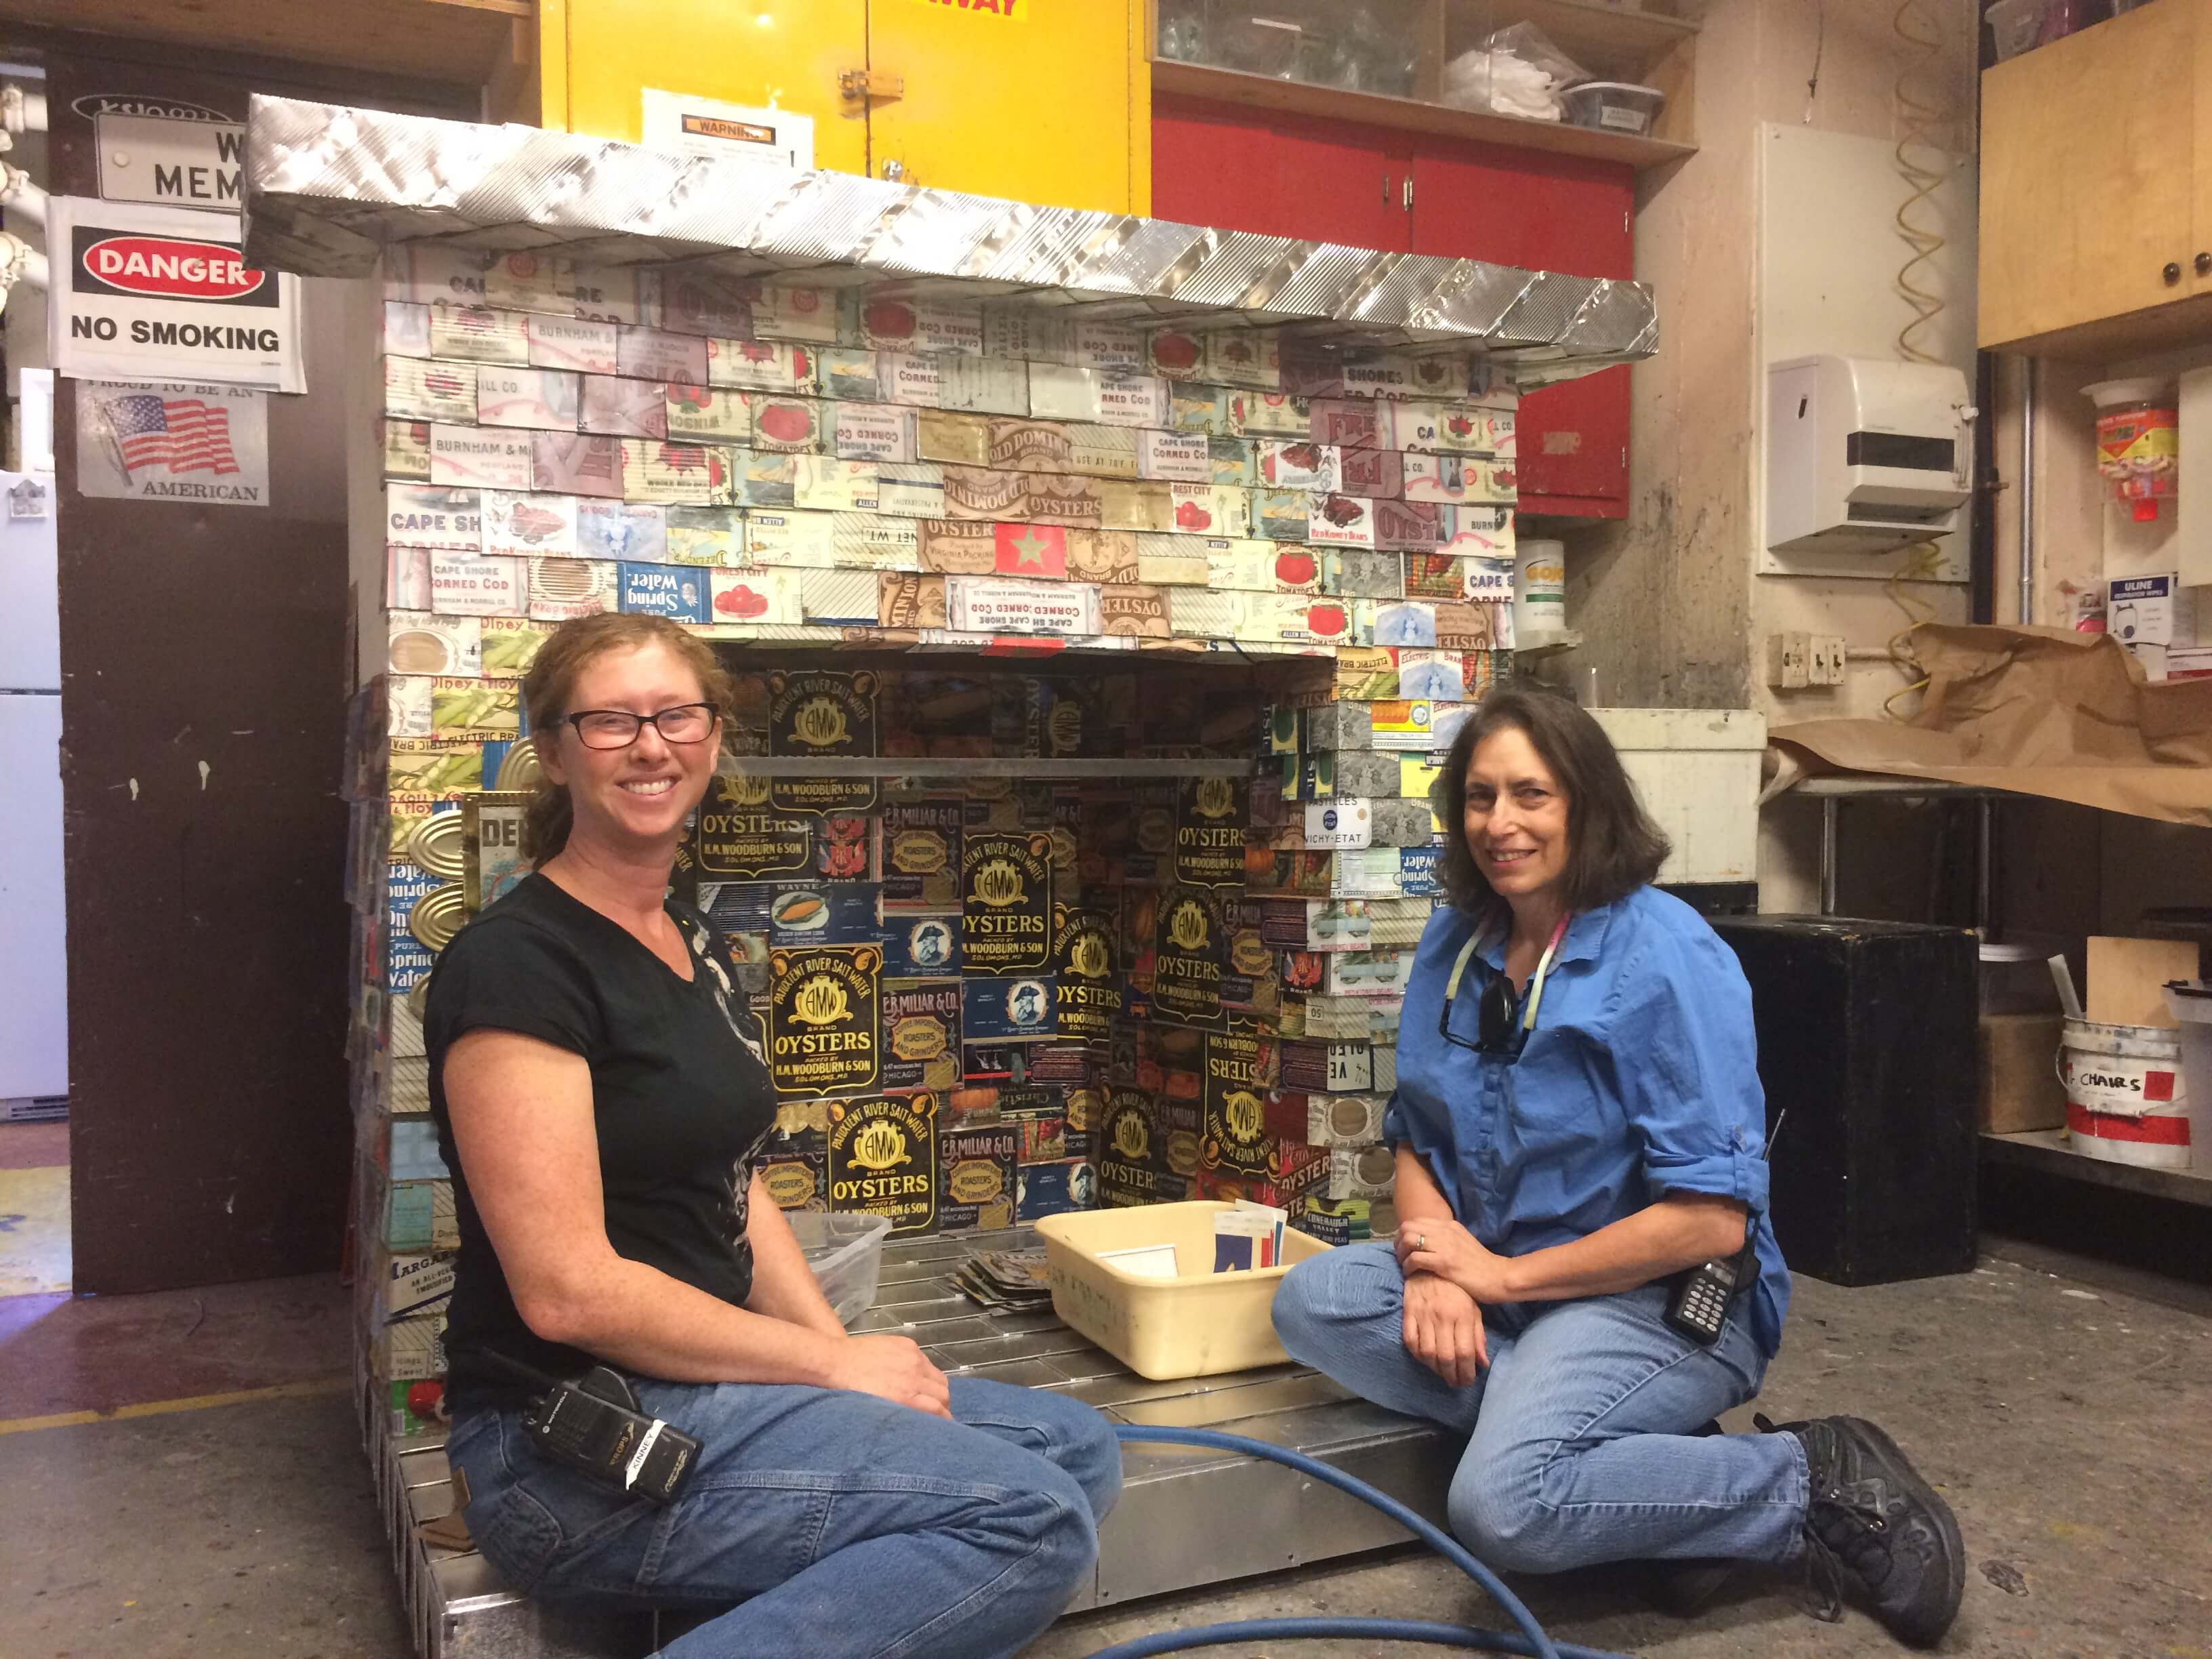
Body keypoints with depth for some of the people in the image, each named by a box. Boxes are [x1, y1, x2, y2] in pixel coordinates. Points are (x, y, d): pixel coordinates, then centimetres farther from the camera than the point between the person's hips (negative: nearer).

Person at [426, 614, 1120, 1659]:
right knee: (1031, 1519, -19)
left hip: (703, 1383, 9)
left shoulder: (692, 941, 13)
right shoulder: (516, 960, -15)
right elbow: (568, 1289, -20)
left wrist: (844, 1350, 0)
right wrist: (835, 1364, -13)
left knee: (1077, 1448, 4)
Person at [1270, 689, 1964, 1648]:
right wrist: (1434, 1263, -12)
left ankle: (1819, 1485, -7)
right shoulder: (1453, 946, 5)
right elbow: (1417, 1140, 10)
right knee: (1312, 1304, -17)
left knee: (1504, 1504, -29)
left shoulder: (1667, 958, -16)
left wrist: (1503, 1276, -15)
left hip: (1663, 1297, -7)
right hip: (1494, 1269, 7)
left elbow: (1712, 1219, -19)